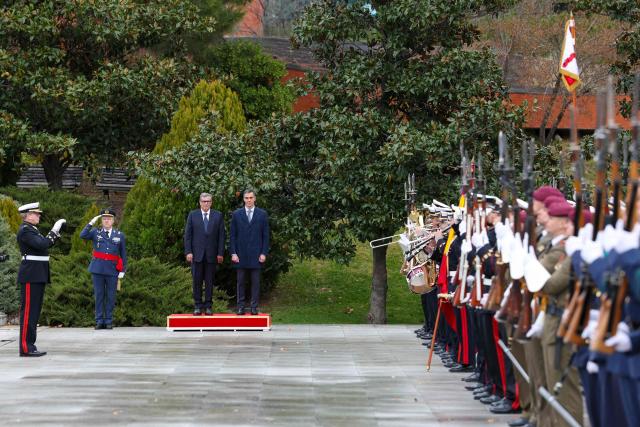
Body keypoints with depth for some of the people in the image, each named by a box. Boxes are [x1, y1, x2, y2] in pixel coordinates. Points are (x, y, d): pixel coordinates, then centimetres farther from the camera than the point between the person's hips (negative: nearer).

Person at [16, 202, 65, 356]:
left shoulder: (31, 229, 17)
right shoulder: (25, 230, -13)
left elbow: (46, 244, 21)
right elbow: (42, 244, -24)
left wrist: (56, 232, 10)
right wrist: (54, 231, -16)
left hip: (38, 276, 10)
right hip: (31, 276, -10)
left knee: (34, 312, 11)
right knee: (28, 311, -9)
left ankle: (30, 345, 14)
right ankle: (25, 348, -8)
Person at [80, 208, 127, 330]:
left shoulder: (119, 235, 8)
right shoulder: (95, 232, 6)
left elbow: (123, 254, 9)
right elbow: (82, 236, -11)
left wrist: (122, 271, 4)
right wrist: (91, 223, -13)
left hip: (112, 269, 0)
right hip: (97, 269, 0)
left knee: (110, 296, 3)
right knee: (99, 295, 2)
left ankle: (109, 321, 10)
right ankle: (99, 321, 7)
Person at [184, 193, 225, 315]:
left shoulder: (218, 216, 6)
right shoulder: (193, 215, 6)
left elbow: (221, 235, 4)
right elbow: (187, 235, 3)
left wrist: (220, 253, -2)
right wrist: (188, 252, -5)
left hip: (211, 254, 0)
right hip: (197, 254, 0)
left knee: (210, 281, 2)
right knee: (197, 281, 1)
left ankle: (208, 306, 7)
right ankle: (197, 306, 6)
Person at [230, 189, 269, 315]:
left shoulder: (262, 214, 5)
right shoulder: (236, 214, 6)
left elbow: (266, 235, 4)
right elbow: (233, 235, 5)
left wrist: (264, 253, -4)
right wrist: (233, 253, -3)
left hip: (256, 254, -1)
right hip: (241, 254, 1)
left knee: (255, 282, 1)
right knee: (241, 282, 3)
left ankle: (254, 307, 5)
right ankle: (240, 306, 7)